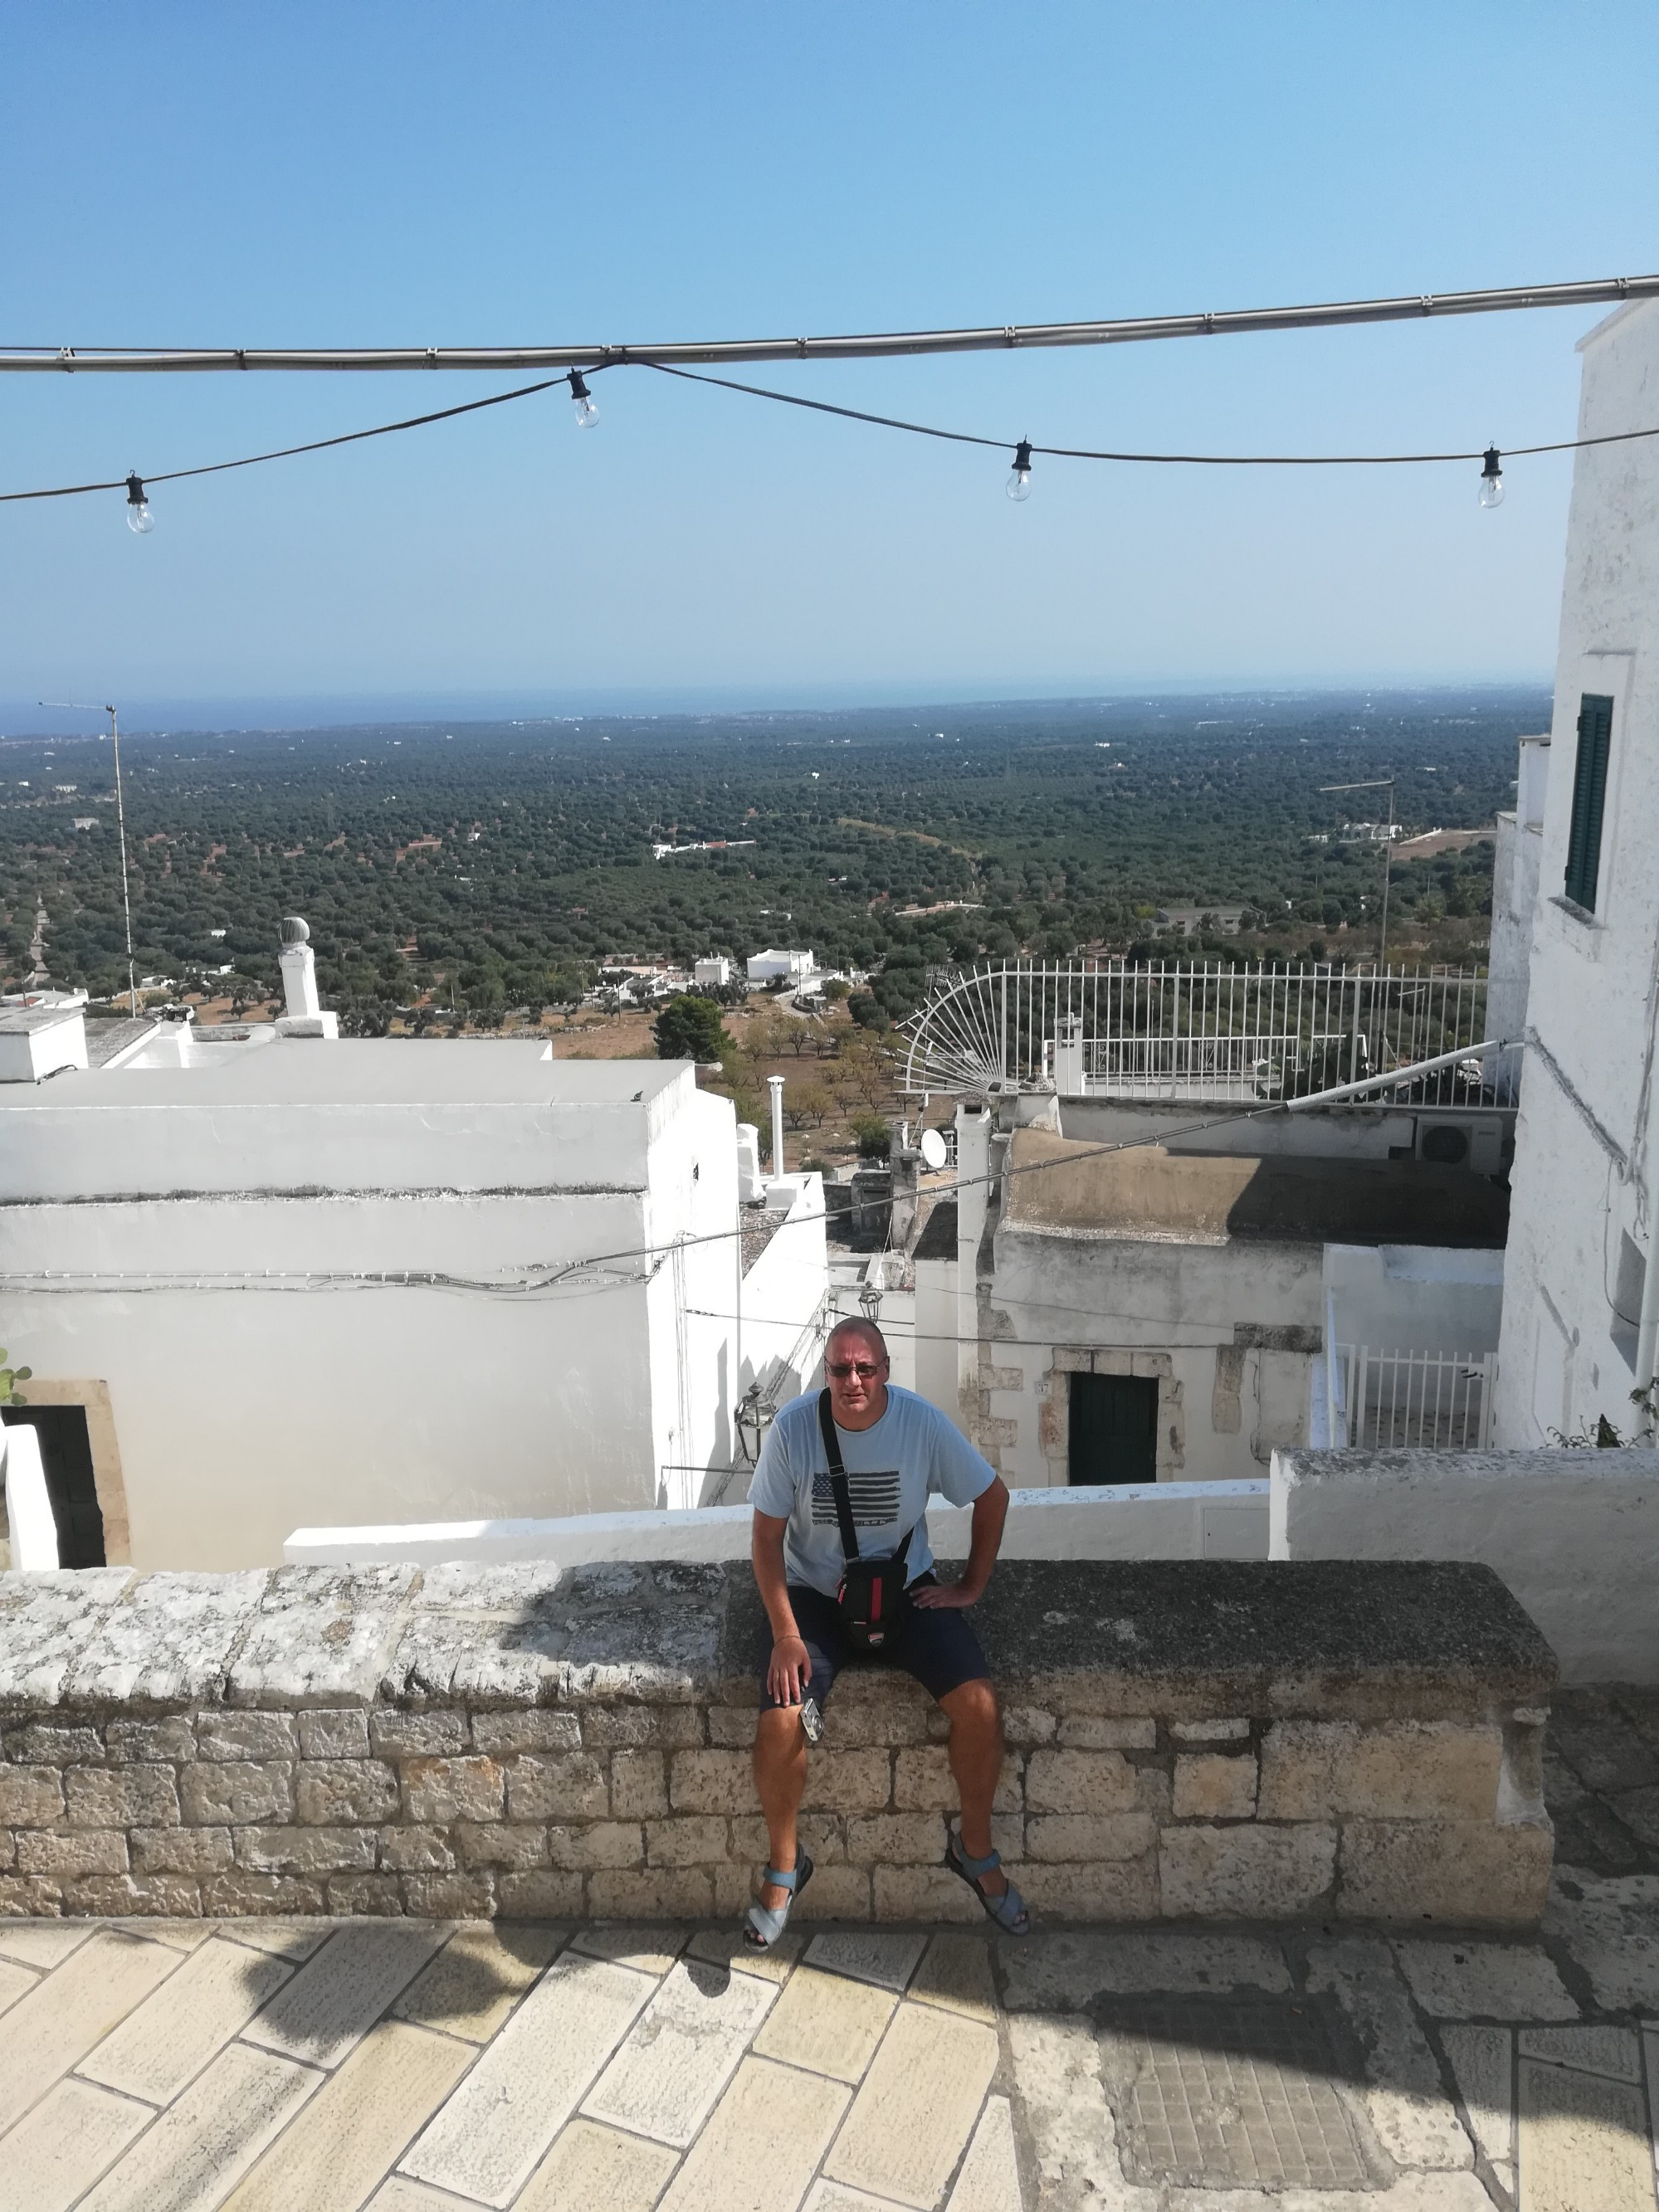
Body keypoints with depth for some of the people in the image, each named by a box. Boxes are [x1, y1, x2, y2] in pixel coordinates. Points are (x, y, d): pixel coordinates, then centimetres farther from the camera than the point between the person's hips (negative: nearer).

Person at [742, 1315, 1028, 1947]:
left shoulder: (923, 1423, -16)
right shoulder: (793, 1427, -18)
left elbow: (993, 1497, 0)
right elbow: (766, 1537, -10)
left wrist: (971, 1587, -1)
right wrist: (786, 1634, -15)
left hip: (906, 1587, 1)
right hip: (815, 1592, -1)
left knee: (979, 1703, -19)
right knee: (779, 1723, -22)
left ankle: (974, 1848, 9)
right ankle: (784, 1864, 6)